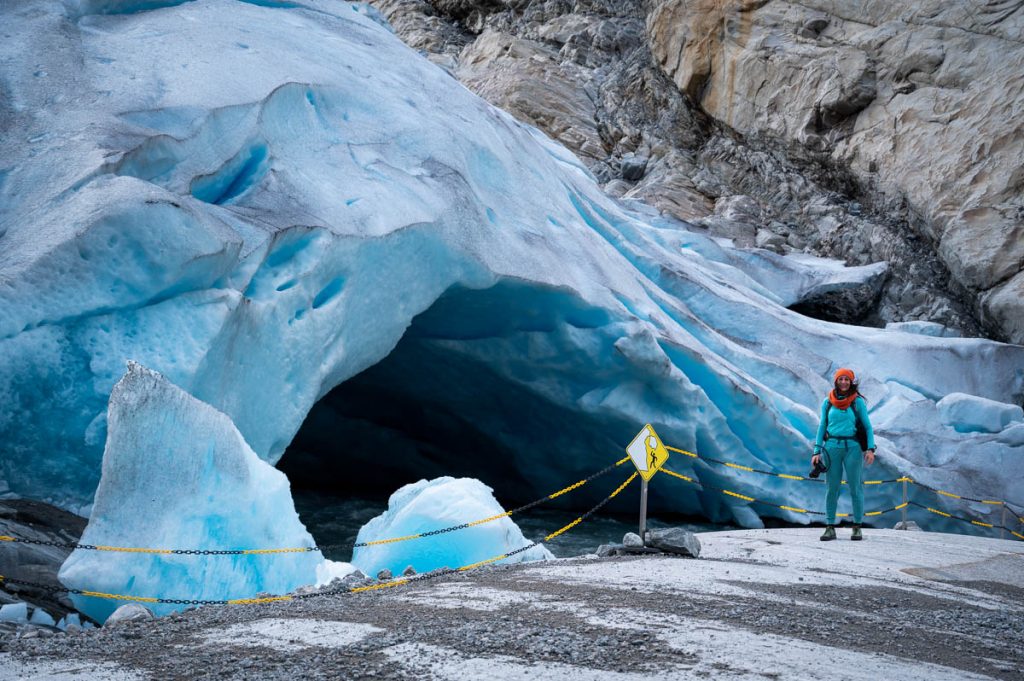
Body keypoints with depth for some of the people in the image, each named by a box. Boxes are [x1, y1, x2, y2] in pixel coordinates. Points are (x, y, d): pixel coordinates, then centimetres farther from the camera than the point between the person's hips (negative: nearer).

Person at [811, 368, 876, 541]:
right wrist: (817, 452, 5)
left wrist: (870, 449, -10)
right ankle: (830, 528, 4)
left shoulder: (858, 402, 2)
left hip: (852, 447, -2)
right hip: (832, 447, 2)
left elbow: (867, 426, 2)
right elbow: (822, 427, 12)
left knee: (855, 487, -1)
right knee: (831, 488, 1)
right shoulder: (827, 402, 8)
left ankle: (857, 527, 6)